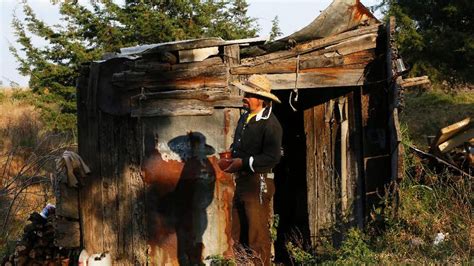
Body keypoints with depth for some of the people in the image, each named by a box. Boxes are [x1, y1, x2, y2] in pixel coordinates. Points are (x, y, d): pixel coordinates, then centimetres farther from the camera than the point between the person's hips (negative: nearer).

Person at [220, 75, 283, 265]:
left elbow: (272, 158, -21)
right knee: (238, 234, 15)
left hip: (259, 183, -9)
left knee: (257, 235, -2)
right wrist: (231, 155, 5)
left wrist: (243, 163, -20)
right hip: (242, 180, 9)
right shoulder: (244, 117, 12)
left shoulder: (270, 124, -15)